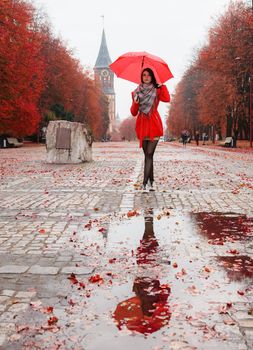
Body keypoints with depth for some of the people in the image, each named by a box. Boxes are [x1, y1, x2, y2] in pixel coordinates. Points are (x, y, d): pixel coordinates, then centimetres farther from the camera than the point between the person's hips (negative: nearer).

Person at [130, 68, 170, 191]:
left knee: (149, 154, -11)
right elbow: (134, 113, 8)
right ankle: (151, 181, 13)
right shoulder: (136, 92, 13)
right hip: (142, 126, 3)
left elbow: (167, 99, -15)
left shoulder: (157, 91, 7)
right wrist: (135, 101, -9)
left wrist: (162, 85, -8)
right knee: (147, 155, 6)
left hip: (154, 125, -3)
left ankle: (145, 182, -13)